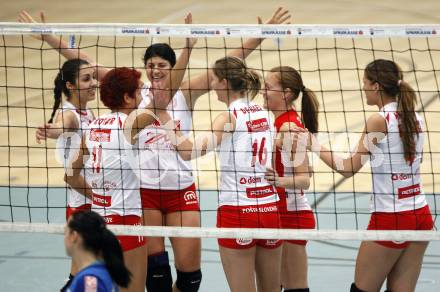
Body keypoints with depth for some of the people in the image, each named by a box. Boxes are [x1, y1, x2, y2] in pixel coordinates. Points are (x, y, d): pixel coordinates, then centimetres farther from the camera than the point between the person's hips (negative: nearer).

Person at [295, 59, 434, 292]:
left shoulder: (379, 120, -12)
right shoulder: (416, 119, 7)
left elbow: (348, 168, -6)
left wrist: (313, 145, 3)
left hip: (390, 219, -7)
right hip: (421, 217, 7)